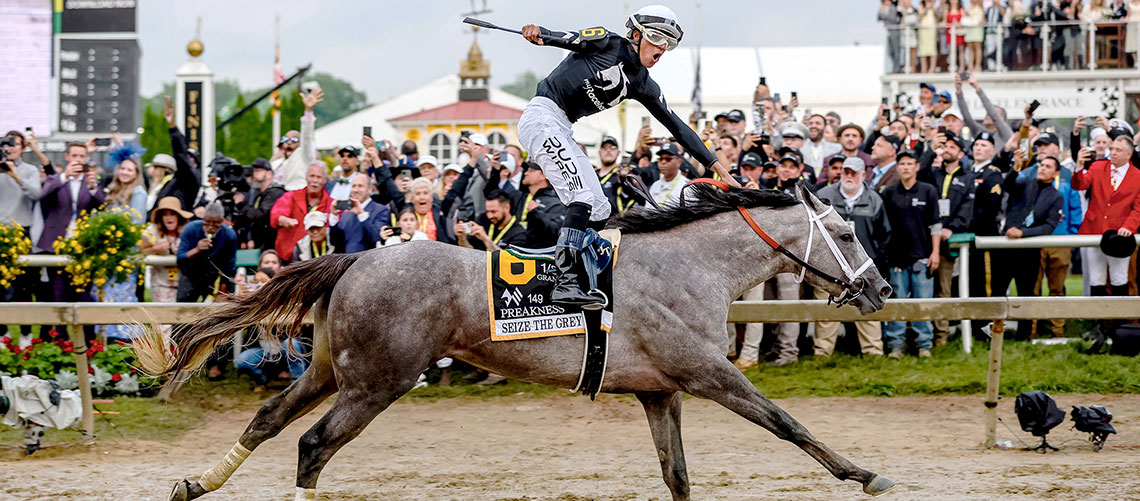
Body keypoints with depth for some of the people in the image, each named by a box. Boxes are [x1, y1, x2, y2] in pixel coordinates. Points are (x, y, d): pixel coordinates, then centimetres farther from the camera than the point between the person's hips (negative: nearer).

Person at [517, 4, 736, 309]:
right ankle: (565, 284, -28)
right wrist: (537, 34, -37)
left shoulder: (642, 85, 14)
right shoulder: (607, 43, -3)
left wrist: (720, 170, 13)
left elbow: (677, 127, 16)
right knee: (584, 196, -21)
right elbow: (564, 40, -13)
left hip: (562, 131, 9)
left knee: (599, 211, 5)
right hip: (542, 117, -9)